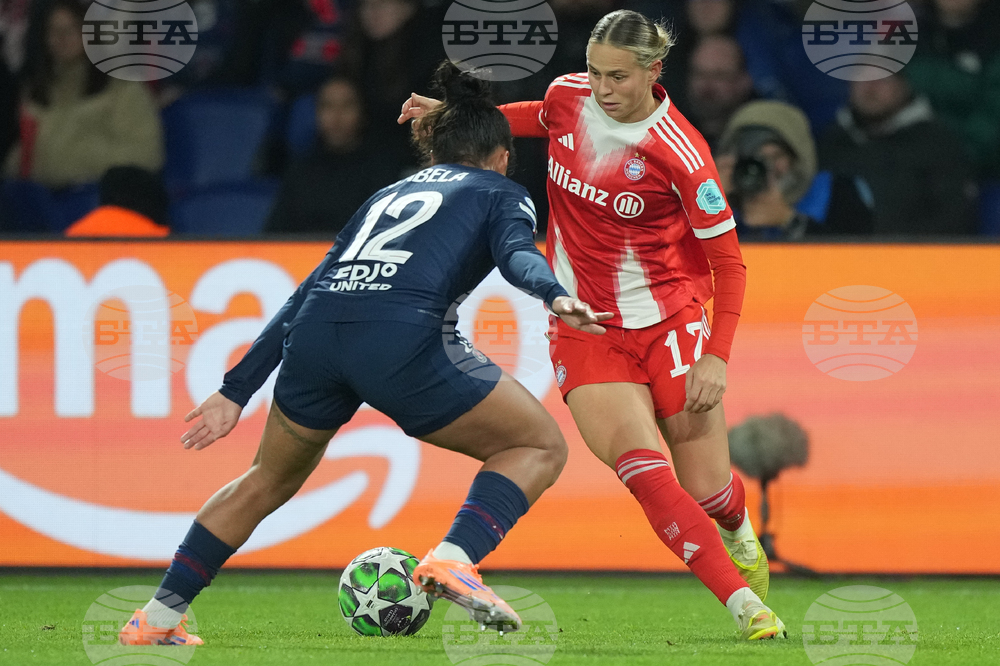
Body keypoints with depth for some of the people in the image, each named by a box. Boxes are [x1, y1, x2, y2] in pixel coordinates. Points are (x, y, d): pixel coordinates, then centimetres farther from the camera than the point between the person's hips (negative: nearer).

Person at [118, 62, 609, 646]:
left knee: (270, 481, 29)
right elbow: (516, 252, -3)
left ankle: (156, 619, 28)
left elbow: (309, 294, 31)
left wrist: (236, 392, 31)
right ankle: (454, 559, -10)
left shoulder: (389, 195, 35)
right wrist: (555, 296, -21)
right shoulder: (501, 192, 22)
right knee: (542, 446, 12)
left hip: (313, 336, 6)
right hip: (402, 335, -6)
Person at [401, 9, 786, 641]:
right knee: (641, 467, -20)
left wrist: (716, 356, -17)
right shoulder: (568, 97, -4)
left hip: (669, 320, -3)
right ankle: (745, 604, -21)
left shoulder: (680, 153, -18)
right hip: (585, 327, 3)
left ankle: (739, 531, 41)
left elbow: (728, 262, -10)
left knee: (707, 490, 2)